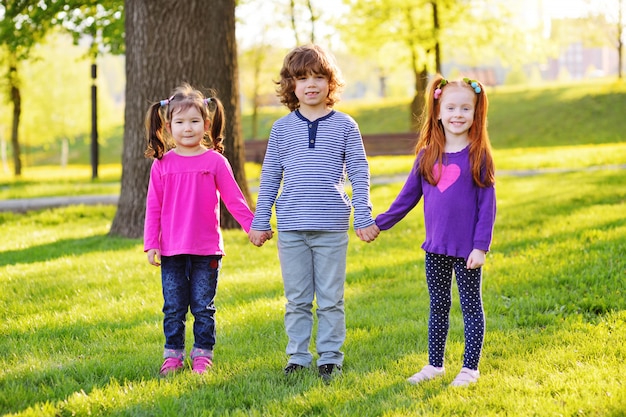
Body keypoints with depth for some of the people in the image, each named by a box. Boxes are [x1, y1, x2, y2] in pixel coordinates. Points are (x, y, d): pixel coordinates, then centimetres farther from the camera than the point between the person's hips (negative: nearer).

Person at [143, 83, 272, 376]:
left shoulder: (215, 161, -2)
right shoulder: (162, 164, 1)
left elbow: (233, 198, 2)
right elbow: (153, 207, 4)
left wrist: (252, 226, -2)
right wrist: (151, 244, 1)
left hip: (207, 250, -1)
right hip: (171, 251, 1)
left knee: (203, 307, 5)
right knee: (173, 307, 7)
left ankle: (202, 355, 15)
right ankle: (173, 355, 17)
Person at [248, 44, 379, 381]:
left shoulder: (344, 126, 3)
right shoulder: (282, 128, 6)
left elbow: (359, 175, 4)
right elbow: (269, 178, 11)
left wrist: (364, 218, -2)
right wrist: (259, 222, 9)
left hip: (331, 227, -2)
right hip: (291, 227, 2)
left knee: (330, 299, 3)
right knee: (296, 299, 8)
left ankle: (330, 358, 13)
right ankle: (298, 357, 17)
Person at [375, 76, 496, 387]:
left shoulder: (478, 156, -7)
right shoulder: (428, 155, 5)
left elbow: (487, 204, -8)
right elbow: (409, 195, 12)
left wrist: (481, 246, -13)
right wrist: (379, 223, 11)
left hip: (466, 248, -4)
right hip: (436, 247, 4)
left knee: (470, 306, 6)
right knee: (438, 306, 14)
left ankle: (470, 369, 14)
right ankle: (434, 364, 25)